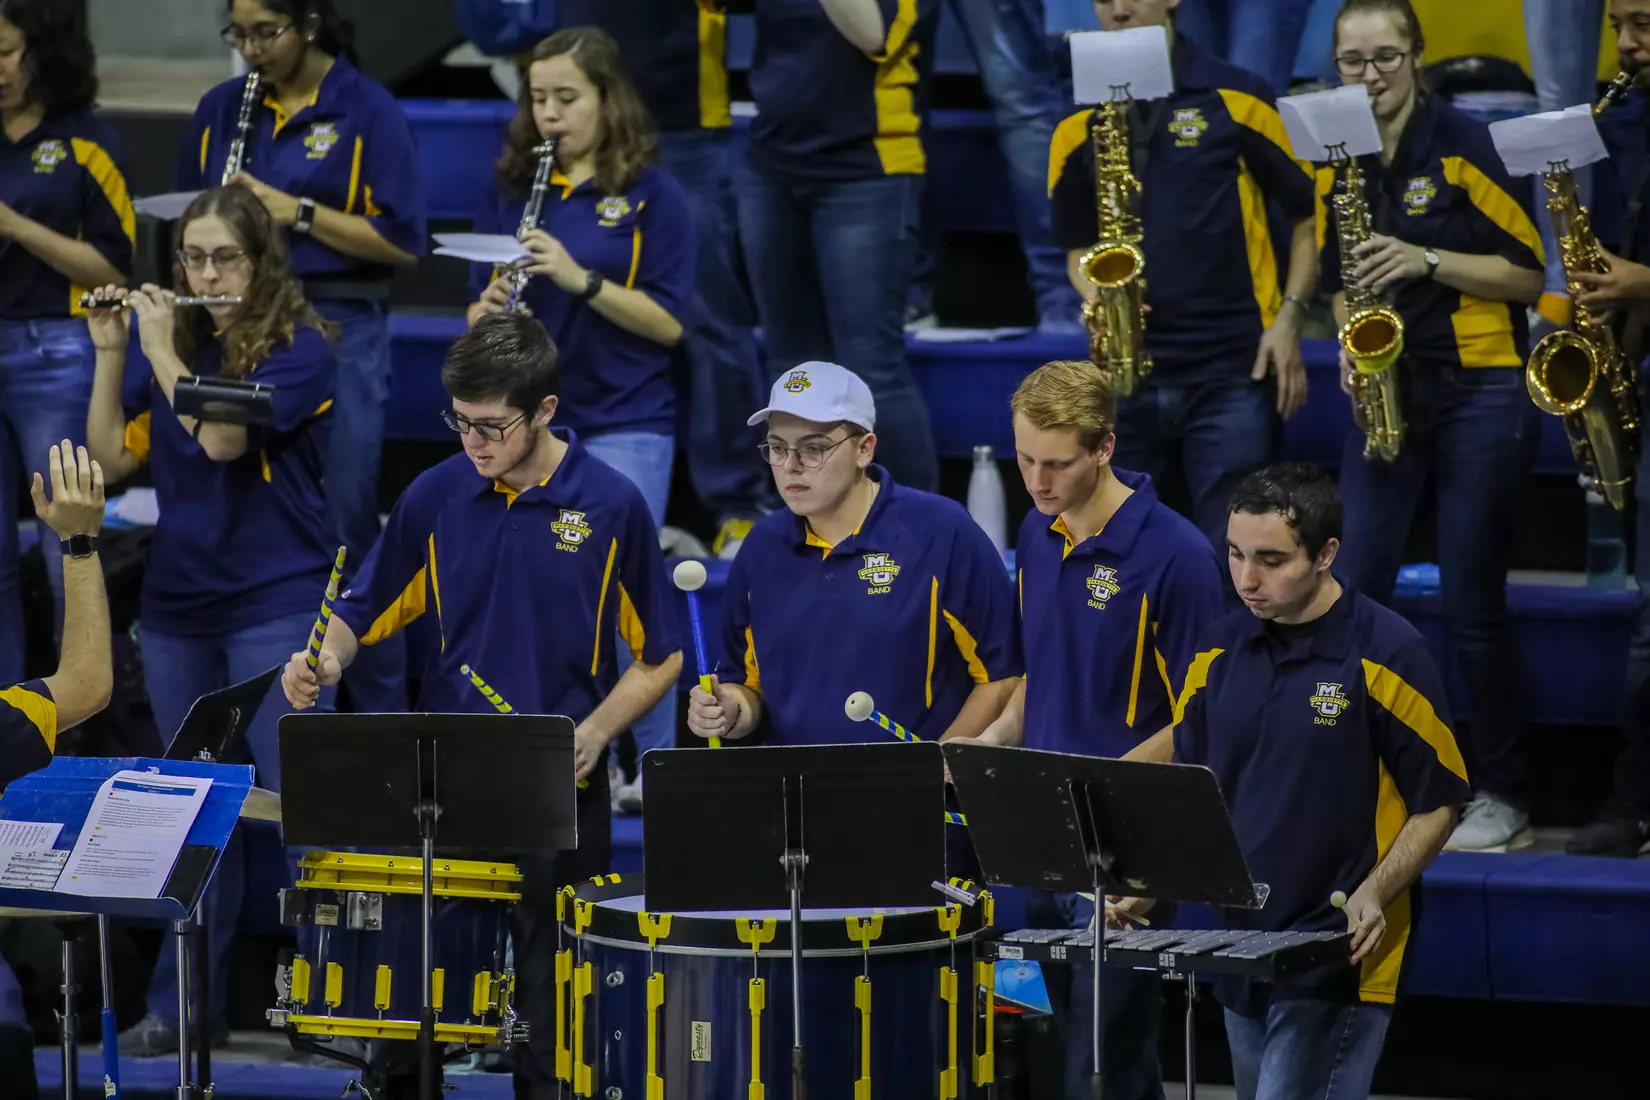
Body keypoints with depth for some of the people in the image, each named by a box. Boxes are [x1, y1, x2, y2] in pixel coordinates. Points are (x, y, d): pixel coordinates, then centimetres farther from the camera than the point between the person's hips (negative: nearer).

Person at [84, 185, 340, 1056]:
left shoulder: (300, 347, -8)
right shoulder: (164, 341, 8)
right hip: (178, 600, 5)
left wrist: (161, 349, -14)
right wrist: (111, 353, -5)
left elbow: (221, 437, -21)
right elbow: (111, 459, 3)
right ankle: (184, 1002, 15)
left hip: (276, 602, -5)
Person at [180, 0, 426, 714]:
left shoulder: (367, 112, -6)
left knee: (345, 529, -2)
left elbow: (402, 244, -10)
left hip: (339, 332, -5)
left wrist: (297, 212, -18)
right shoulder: (221, 110, 9)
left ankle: (381, 714, 7)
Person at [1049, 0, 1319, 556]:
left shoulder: (1238, 101, -1)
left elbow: (1311, 215, 3)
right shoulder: (1080, 126, 9)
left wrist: (1288, 318, -7)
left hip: (1232, 370, -3)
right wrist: (1098, 295, -6)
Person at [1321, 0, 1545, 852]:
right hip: (1388, 396, 5)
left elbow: (1530, 274, -9)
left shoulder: (1465, 146, -9)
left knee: (1471, 605, -4)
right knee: (1351, 591, -2)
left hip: (1479, 392, -5)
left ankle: (1502, 797, 8)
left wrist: (1427, 260, -20)